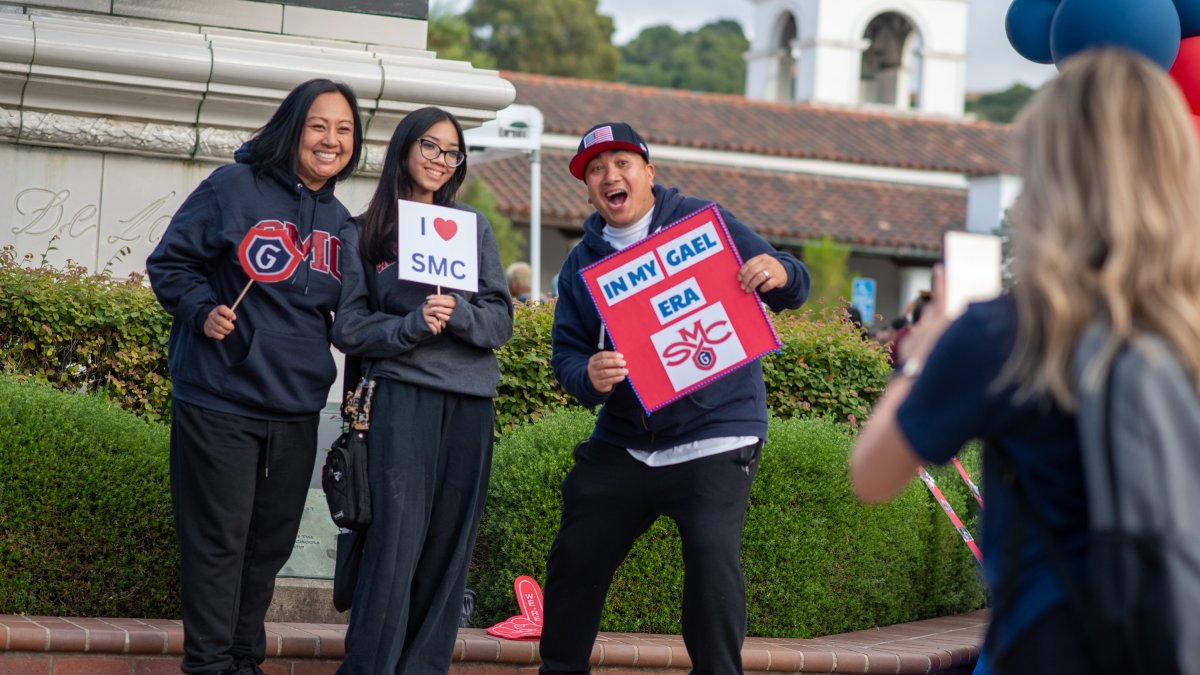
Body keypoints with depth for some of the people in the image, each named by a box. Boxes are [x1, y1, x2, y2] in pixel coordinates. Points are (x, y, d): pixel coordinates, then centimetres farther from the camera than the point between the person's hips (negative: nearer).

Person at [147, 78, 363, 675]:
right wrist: (203, 312, -19)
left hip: (297, 410, 6)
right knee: (219, 540, -3)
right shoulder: (234, 188, -6)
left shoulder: (340, 221, 12)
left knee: (271, 542, 12)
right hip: (220, 402, -6)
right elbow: (170, 262, -3)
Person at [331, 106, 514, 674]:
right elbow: (349, 328, 1)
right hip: (404, 397, -3)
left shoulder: (473, 227, 14)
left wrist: (459, 313, -12)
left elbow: (501, 319, 8)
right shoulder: (365, 235, 8)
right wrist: (412, 326, -14)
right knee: (397, 541, -13)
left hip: (471, 400, 3)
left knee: (449, 546, 1)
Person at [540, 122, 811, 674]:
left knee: (712, 553, -22)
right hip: (622, 444, 5)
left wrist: (780, 273, -27)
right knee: (575, 557, 9)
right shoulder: (582, 263, 10)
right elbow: (566, 353, 5)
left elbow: (791, 287, -2)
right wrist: (588, 377, -19)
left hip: (714, 441, -5)